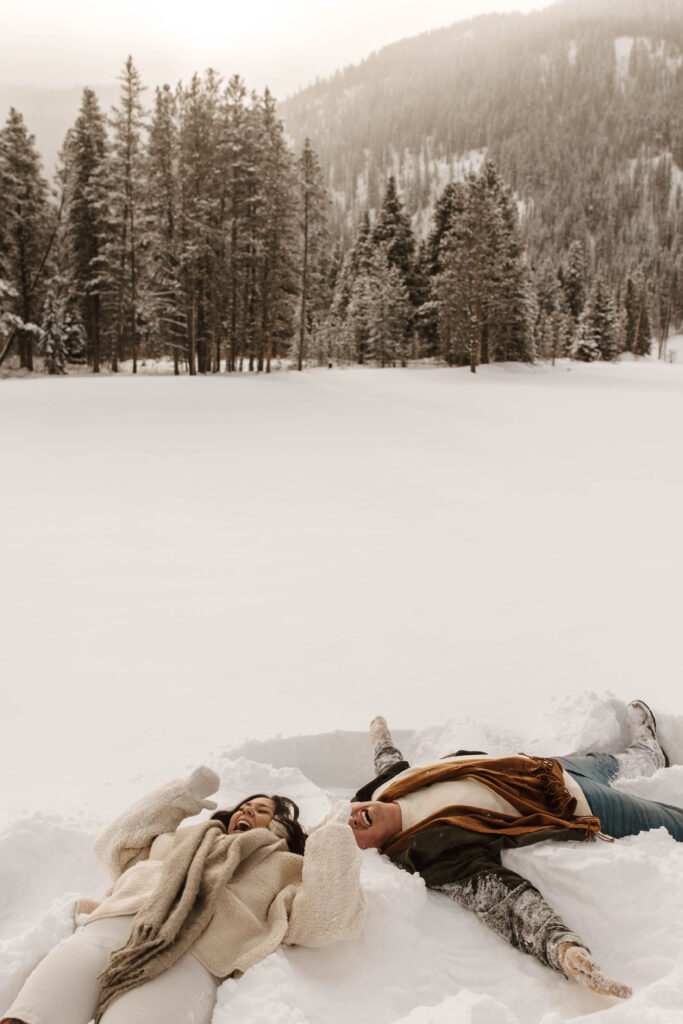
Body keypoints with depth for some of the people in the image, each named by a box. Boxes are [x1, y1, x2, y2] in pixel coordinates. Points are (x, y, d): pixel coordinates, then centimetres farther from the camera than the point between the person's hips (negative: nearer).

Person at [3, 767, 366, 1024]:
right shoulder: (187, 839, 39)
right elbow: (116, 845, 45)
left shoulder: (286, 868, 26)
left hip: (190, 961, -4)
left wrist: (335, 833, 11)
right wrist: (181, 795, 44)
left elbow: (324, 918, 7)